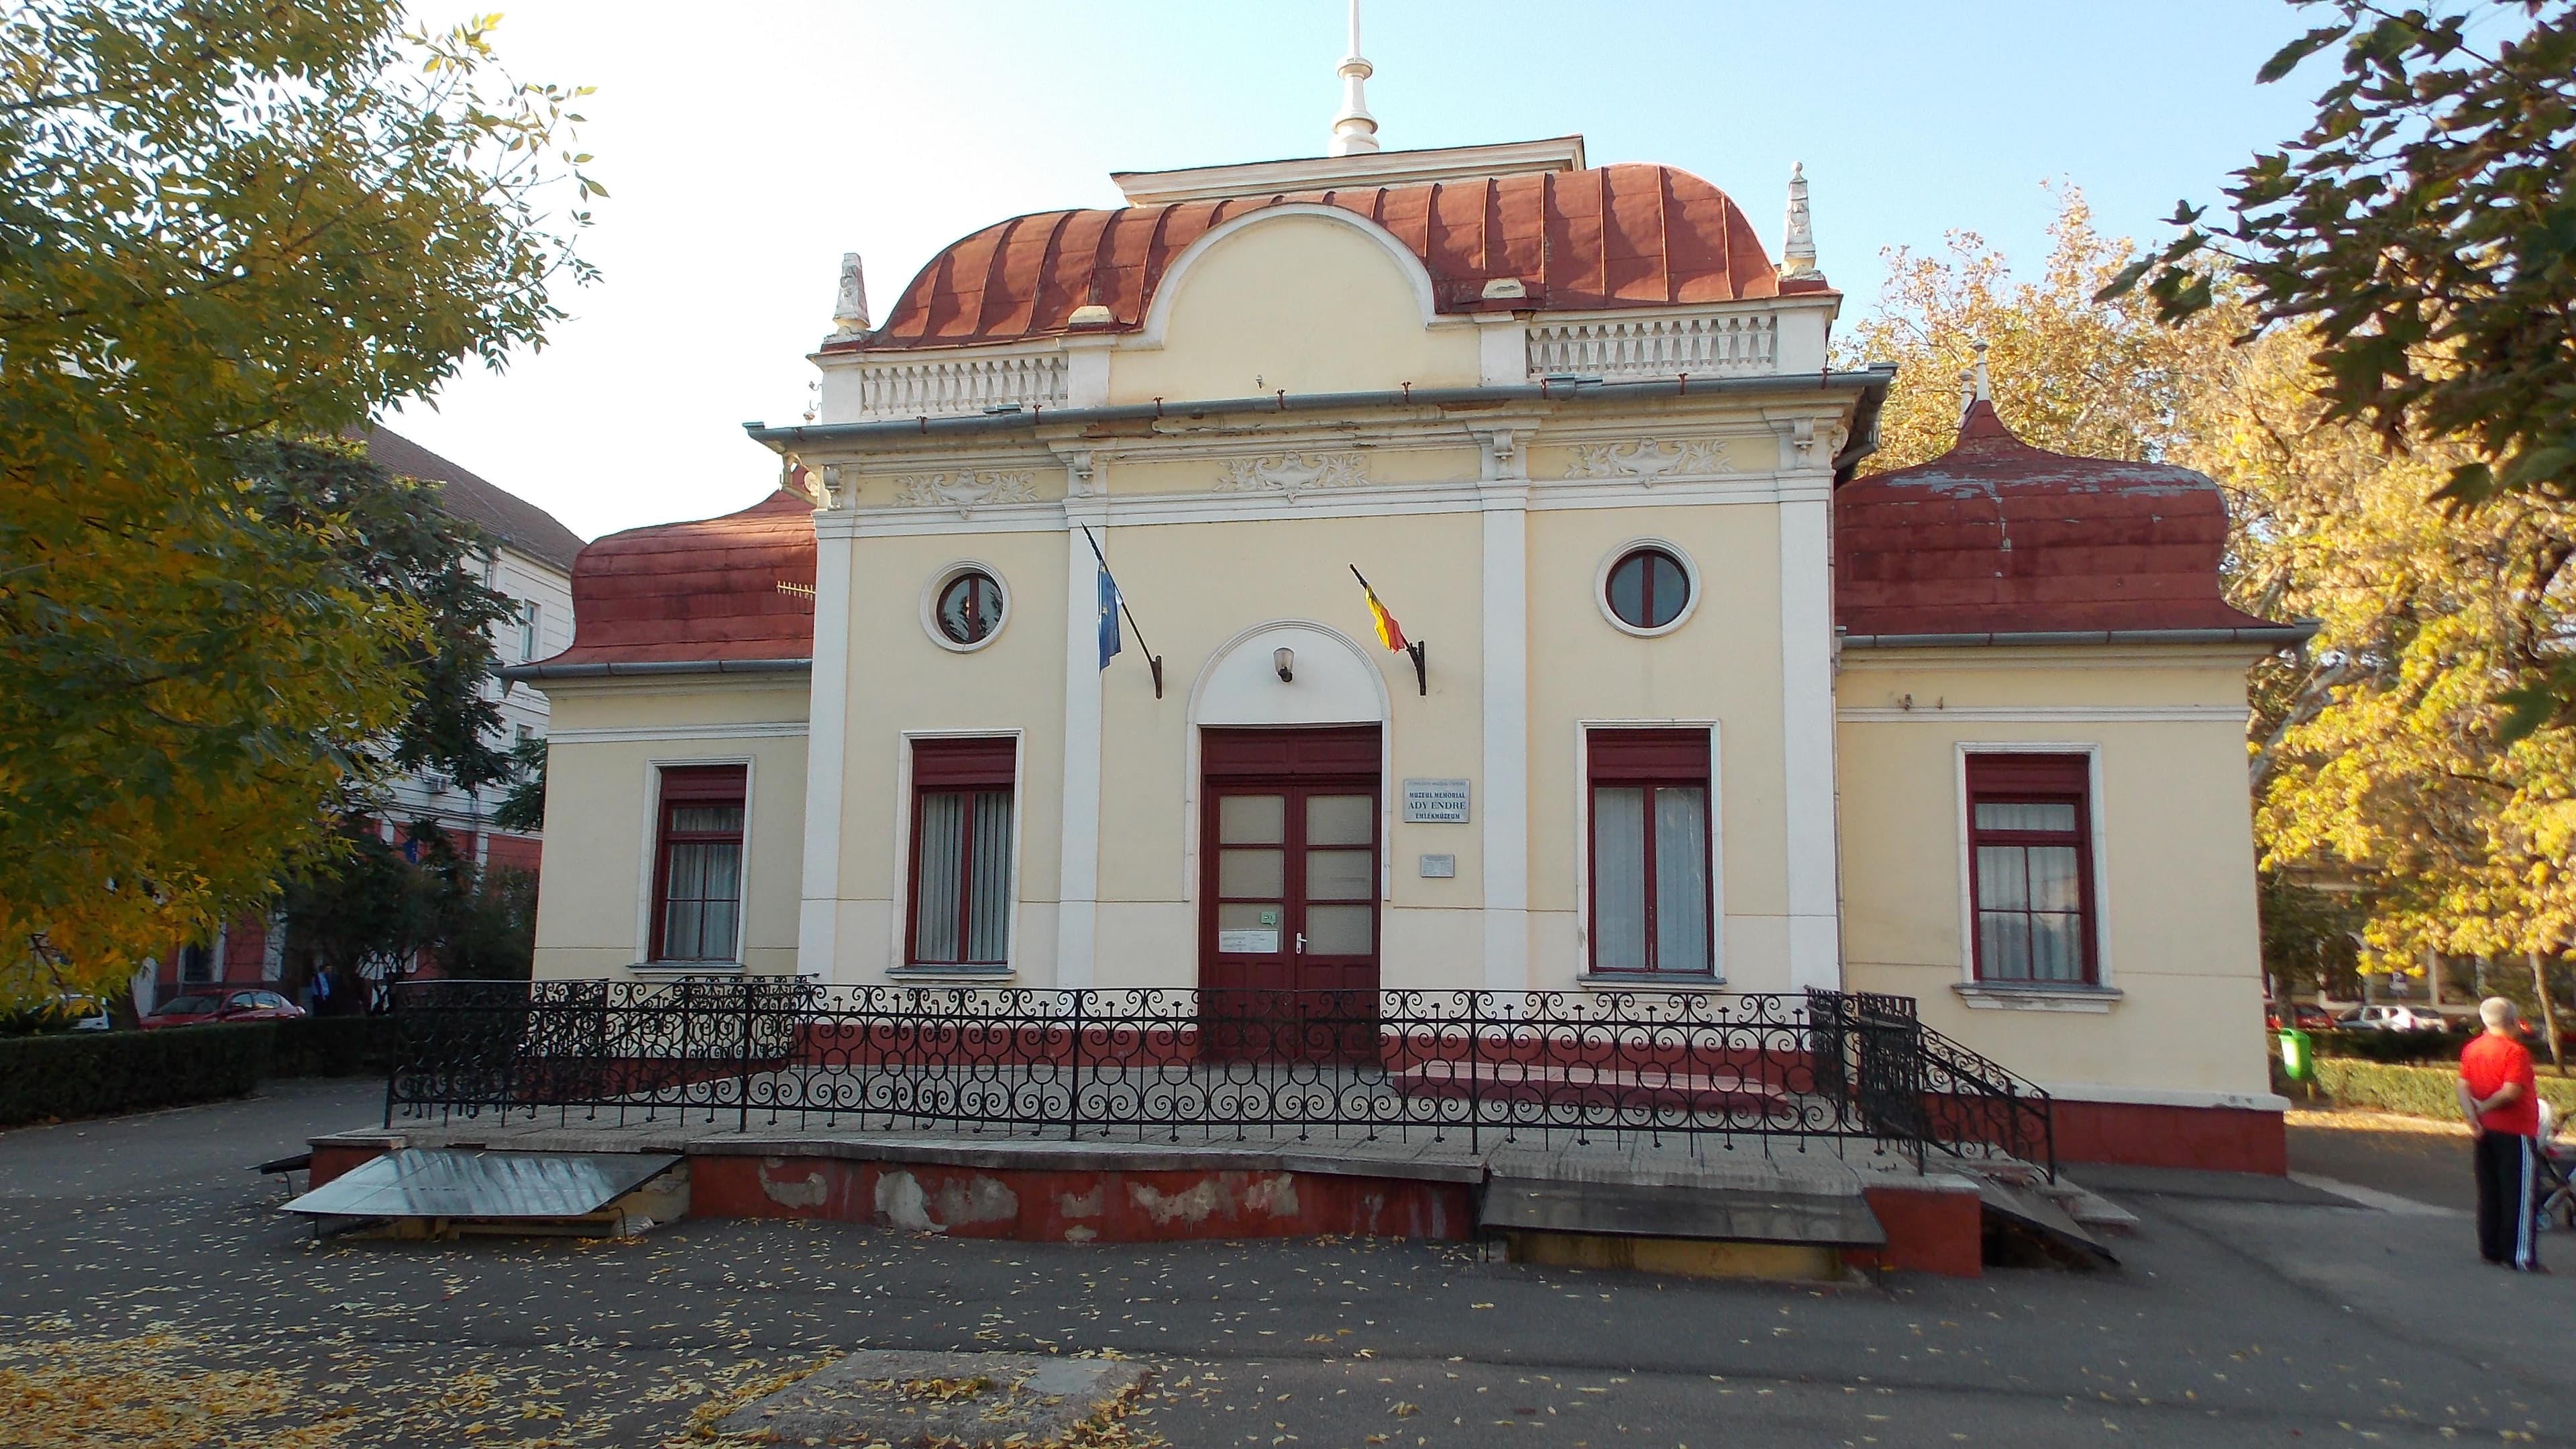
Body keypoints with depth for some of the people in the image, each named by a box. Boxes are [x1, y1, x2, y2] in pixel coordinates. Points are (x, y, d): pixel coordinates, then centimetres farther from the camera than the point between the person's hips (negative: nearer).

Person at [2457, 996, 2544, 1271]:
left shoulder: (2472, 1049, 7)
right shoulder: (2514, 1052, -15)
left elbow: (2463, 1087, 0)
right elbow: (2511, 1092, -22)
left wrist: (2473, 1117, -8)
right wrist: (2485, 1107, -9)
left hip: (2486, 1131, 7)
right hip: (2515, 1131, -7)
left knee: (2489, 1193, 12)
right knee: (2519, 1195, -2)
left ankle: (2490, 1249, 17)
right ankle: (2520, 1256, -1)